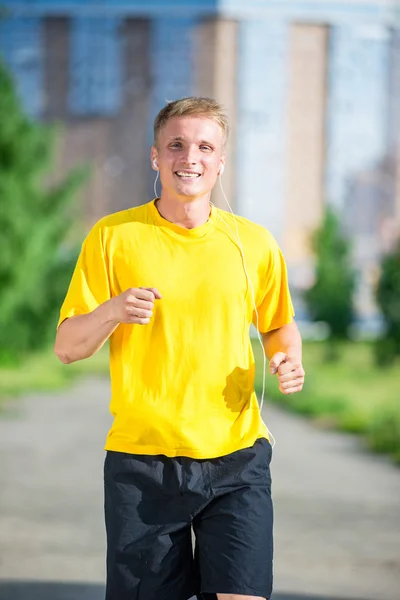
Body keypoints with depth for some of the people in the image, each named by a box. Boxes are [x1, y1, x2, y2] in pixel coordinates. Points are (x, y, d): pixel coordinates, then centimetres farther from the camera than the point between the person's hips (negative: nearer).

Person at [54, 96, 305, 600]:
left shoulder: (253, 243, 6)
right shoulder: (112, 237, 1)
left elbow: (280, 324, 22)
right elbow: (67, 347, 2)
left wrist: (289, 360, -1)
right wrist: (112, 311, -18)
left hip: (235, 458, 1)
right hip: (141, 459, 0)